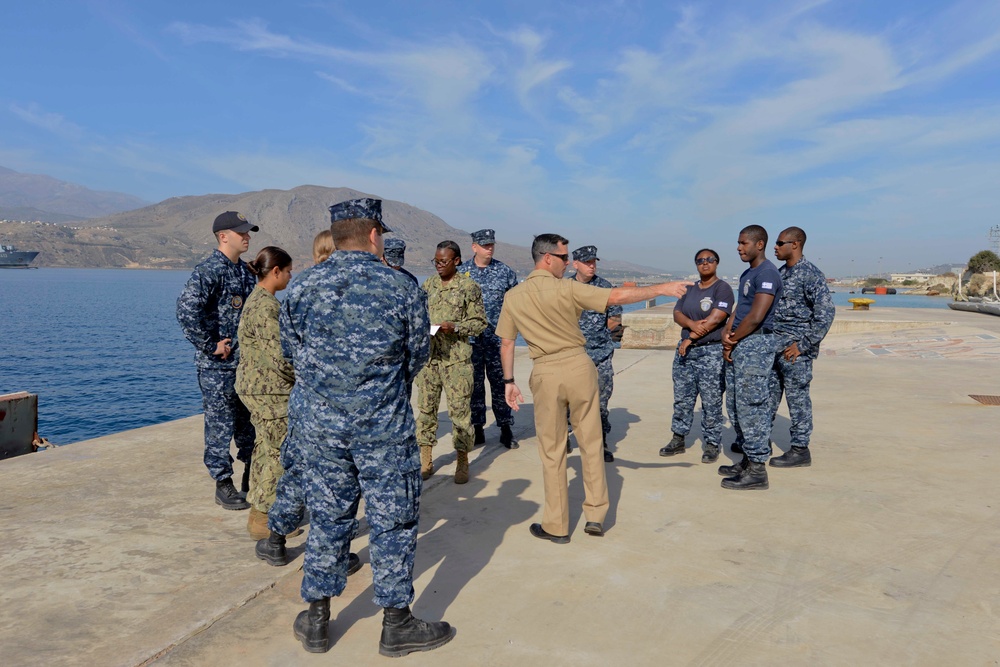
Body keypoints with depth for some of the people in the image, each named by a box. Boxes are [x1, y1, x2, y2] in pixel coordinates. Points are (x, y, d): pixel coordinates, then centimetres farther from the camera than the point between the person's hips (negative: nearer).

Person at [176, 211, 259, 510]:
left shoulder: (247, 270, 11)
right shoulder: (208, 271, -14)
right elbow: (186, 310, -26)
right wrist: (211, 346, -20)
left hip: (247, 360, 8)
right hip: (218, 364, -8)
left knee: (250, 420, 15)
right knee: (221, 424, 2)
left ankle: (252, 479, 28)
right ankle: (223, 485, 15)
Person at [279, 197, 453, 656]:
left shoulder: (301, 289, -2)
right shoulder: (402, 288, -8)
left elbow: (292, 353, 9)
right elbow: (417, 360, 2)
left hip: (317, 424, 3)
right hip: (384, 428, -3)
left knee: (327, 519, 16)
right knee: (393, 523, 10)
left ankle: (316, 621, 29)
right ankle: (396, 625, 22)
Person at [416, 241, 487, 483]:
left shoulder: (469, 286, -2)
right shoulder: (428, 285, 11)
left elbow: (480, 322, -1)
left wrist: (455, 327, -16)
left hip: (456, 358, -4)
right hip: (428, 355, 4)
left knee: (459, 409, 0)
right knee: (425, 407, 7)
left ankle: (462, 462, 13)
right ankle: (426, 461, 18)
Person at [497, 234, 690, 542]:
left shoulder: (512, 297, 4)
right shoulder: (568, 288, -7)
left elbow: (506, 344, 7)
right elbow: (617, 297, -11)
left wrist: (508, 381, 16)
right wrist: (661, 289, -5)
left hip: (545, 373, 2)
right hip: (578, 366, -2)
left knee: (552, 451, 9)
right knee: (591, 444, 12)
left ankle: (556, 527, 16)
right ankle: (595, 515, 18)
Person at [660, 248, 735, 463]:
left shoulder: (722, 288, -4)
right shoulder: (689, 289, 16)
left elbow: (715, 319, -14)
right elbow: (677, 314, 7)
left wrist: (691, 337, -12)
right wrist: (692, 324, -15)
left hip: (711, 351, -6)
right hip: (685, 349, 6)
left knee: (711, 402, -3)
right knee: (682, 398, 10)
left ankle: (712, 445, 6)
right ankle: (678, 439, 19)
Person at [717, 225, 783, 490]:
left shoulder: (767, 274, -14)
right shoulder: (747, 274, 18)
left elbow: (755, 317, -20)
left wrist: (732, 341, -9)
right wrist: (726, 333, -1)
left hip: (755, 345, -10)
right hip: (738, 346, 10)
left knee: (751, 406, -7)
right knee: (735, 405, 13)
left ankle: (757, 470, 0)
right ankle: (748, 460, 23)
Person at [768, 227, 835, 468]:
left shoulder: (810, 274, -13)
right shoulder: (780, 273, 13)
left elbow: (826, 312, -18)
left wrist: (803, 345, -18)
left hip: (795, 350, -8)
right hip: (773, 347, 8)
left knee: (798, 399, 0)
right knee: (767, 395, 13)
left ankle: (800, 450, 10)